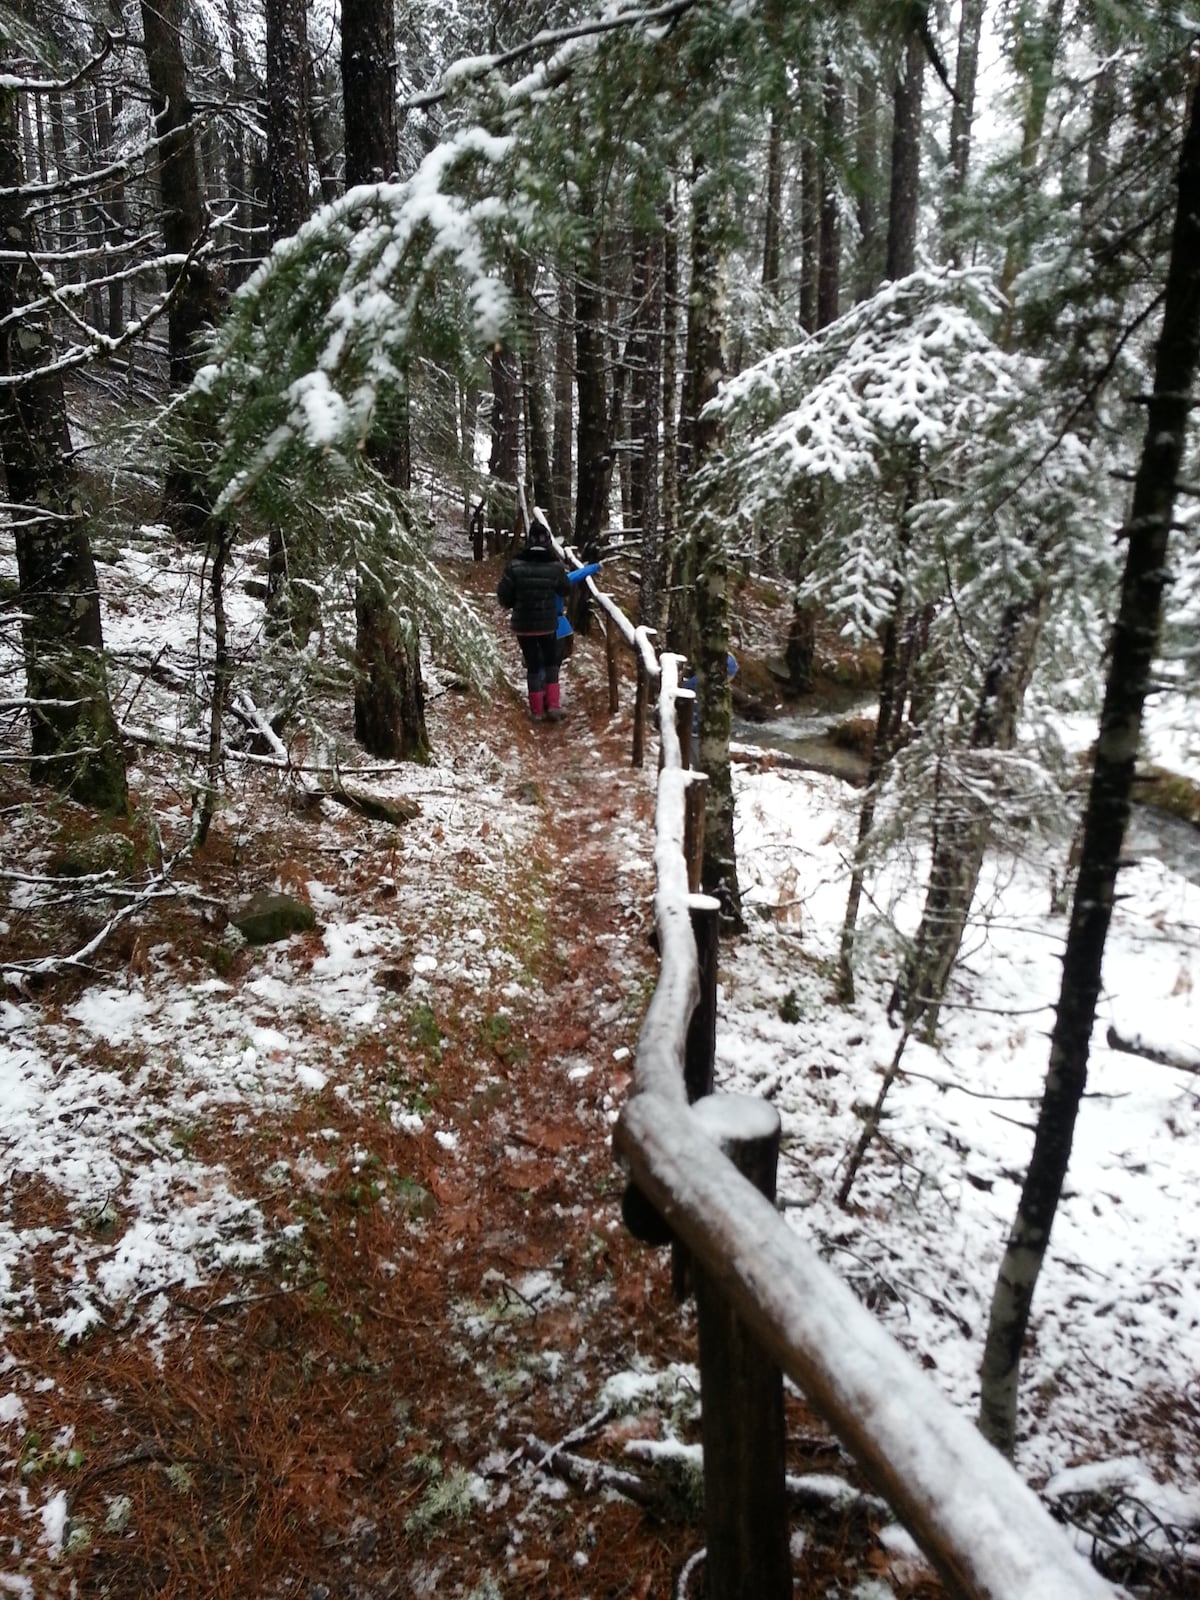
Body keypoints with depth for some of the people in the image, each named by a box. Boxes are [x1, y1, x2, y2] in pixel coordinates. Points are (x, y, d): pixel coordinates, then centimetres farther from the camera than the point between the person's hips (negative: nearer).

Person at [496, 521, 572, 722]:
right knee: (551, 662, 20)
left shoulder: (515, 567, -14)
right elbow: (565, 591, 4)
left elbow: (503, 596, -7)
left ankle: (537, 709, 16)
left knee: (533, 665, 13)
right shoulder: (556, 567, -12)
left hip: (523, 625, 0)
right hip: (548, 624, 0)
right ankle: (553, 704, 11)